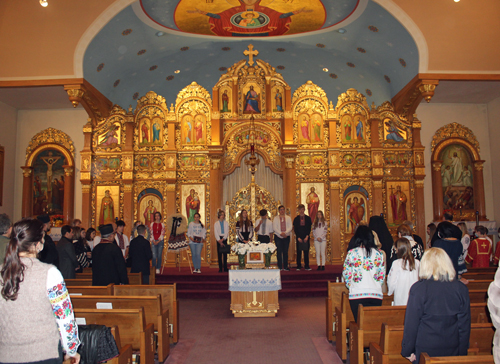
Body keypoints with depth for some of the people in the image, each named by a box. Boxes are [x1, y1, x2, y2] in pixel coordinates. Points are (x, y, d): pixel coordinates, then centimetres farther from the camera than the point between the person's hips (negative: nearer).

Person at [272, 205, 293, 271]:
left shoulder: (288, 218, 11)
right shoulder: (276, 218, 8)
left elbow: (290, 227, 2)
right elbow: (274, 228, -1)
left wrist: (285, 233, -13)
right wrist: (280, 233, -14)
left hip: (286, 236, 1)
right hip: (278, 237, -1)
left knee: (285, 252, 1)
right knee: (279, 251, -3)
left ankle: (285, 266, 6)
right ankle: (280, 266, 1)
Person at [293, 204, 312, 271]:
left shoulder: (308, 218, 6)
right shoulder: (296, 219, 5)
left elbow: (309, 228, 3)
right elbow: (295, 229, 3)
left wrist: (307, 236, -8)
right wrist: (298, 237, -7)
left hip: (306, 238, 0)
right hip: (299, 237, 0)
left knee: (306, 252, 1)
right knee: (299, 252, 2)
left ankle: (306, 266, 7)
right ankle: (298, 266, 7)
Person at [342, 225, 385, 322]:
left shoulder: (352, 253, -4)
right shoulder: (378, 254, 3)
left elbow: (346, 274, 2)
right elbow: (382, 276, 9)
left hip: (357, 295, -2)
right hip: (376, 294, 2)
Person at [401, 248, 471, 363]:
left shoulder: (418, 288, -15)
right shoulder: (461, 288, -5)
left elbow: (411, 324, -11)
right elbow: (465, 324, 1)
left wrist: (407, 351, 0)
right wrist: (462, 352, 11)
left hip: (425, 349, -3)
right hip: (452, 350, 3)